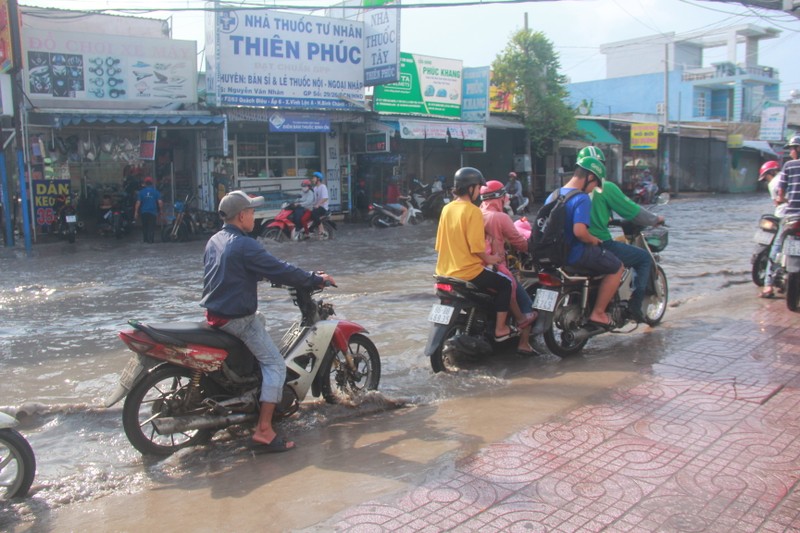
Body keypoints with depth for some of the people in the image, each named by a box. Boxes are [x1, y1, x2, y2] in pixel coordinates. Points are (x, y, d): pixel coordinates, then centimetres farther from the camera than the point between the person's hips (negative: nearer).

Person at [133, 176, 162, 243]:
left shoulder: (141, 192, 1)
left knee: (144, 226, 12)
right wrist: (160, 210, 7)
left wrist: (136, 212, -1)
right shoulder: (156, 192, -1)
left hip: (144, 212, 1)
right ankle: (151, 240, -8)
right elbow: (160, 202, -7)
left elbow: (138, 203, -4)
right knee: (152, 226, 0)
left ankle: (145, 239, 12)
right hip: (153, 212, -1)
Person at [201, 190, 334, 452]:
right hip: (237, 319, -10)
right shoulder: (245, 245, -20)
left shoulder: (214, 241, 9)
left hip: (214, 312, 10)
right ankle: (264, 430, -12)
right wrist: (316, 279, -7)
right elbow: (280, 270, -20)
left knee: (260, 320, 36)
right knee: (275, 365, -7)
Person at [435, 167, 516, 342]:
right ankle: (500, 329, 14)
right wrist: (489, 259, -1)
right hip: (467, 272, -8)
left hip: (446, 271, 8)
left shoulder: (447, 209, 6)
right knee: (505, 284, 12)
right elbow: (476, 247, -20)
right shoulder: (473, 211, -16)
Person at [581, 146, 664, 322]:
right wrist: (655, 220, 11)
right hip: (601, 245, -7)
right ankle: (635, 306, 1)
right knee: (645, 258, 9)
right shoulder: (605, 187, -11)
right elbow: (633, 212, -7)